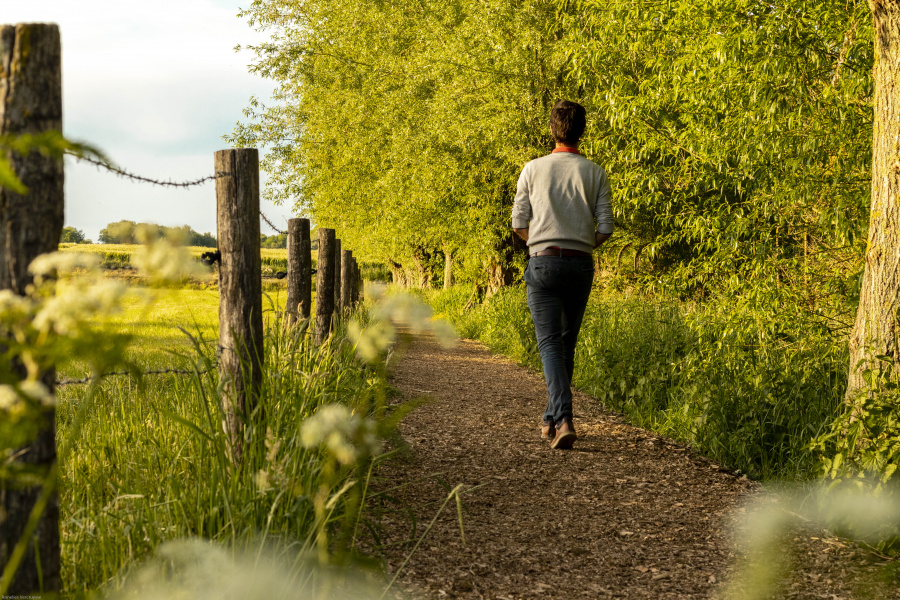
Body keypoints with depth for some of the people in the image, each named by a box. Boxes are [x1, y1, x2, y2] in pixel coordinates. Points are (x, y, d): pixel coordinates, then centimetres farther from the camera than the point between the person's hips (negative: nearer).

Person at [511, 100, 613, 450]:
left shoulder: (533, 169, 1)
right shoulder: (595, 174, 2)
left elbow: (518, 224, 3)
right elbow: (605, 228, -1)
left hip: (543, 263, -2)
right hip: (580, 265, 2)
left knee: (550, 343, -5)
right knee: (567, 343, 15)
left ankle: (563, 420, -21)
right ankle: (552, 418, 23)